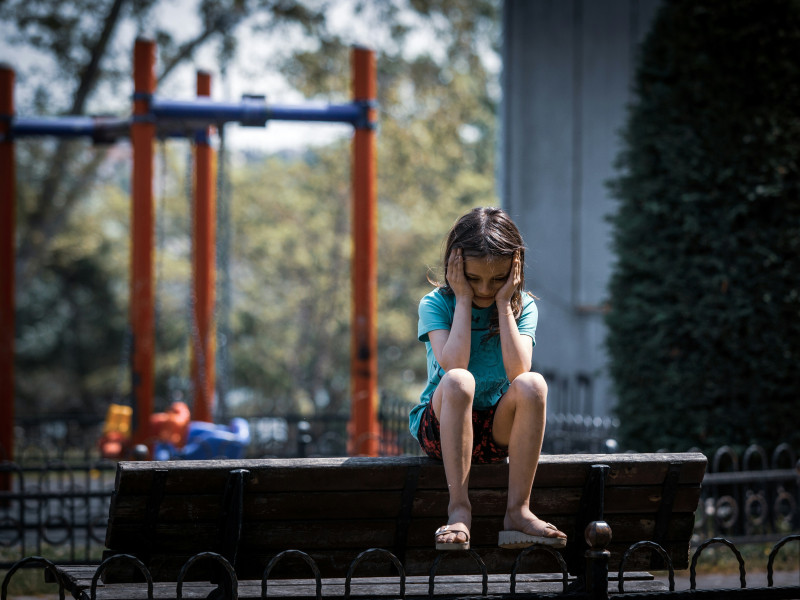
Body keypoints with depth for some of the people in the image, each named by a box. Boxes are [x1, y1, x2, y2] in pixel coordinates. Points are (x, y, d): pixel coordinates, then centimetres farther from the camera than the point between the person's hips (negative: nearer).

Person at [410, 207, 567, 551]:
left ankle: (517, 511, -30)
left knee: (532, 384, -29)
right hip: (440, 425, -2)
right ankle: (459, 510, -37)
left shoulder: (523, 307, 0)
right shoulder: (436, 304, -6)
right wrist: (464, 300, -19)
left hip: (498, 430, 2)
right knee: (458, 381, -35)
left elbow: (517, 369, -20)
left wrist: (503, 303, -16)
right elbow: (453, 364, -25)